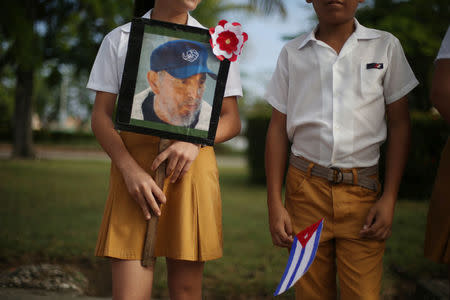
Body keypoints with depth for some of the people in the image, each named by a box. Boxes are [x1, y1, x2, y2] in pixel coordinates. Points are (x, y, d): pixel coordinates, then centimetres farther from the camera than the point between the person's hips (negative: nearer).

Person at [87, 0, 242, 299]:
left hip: (191, 166, 1)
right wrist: (129, 168, -12)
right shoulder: (119, 39, 12)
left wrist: (195, 141, -12)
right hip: (134, 165, 0)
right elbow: (101, 116, 5)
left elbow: (231, 120, 9)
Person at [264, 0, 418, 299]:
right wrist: (275, 203, 2)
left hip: (362, 190, -1)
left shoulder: (386, 46, 5)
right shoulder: (292, 53, 7)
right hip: (305, 187, 1)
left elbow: (399, 124, 5)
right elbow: (278, 128, 8)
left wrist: (389, 198, -3)